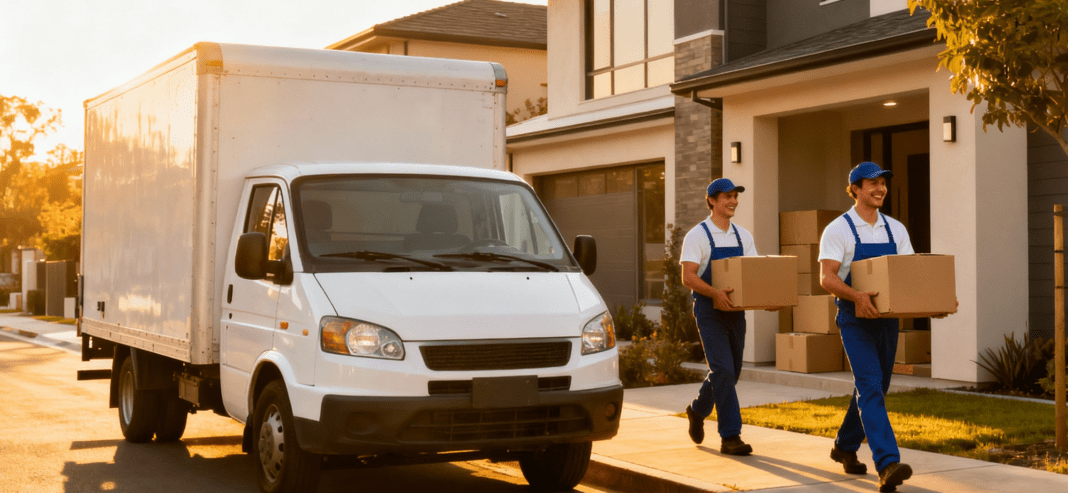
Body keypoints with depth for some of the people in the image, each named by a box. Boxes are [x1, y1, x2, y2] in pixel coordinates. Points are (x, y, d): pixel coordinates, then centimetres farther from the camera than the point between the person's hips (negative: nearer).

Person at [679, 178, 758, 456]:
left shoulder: (743, 236, 12)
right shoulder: (697, 235, -6)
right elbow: (688, 277, -14)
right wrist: (715, 293, -30)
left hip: (736, 310, 6)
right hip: (709, 311, -6)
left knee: (730, 371, 12)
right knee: (723, 370, -12)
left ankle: (697, 410, 38)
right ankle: (730, 437, -8)